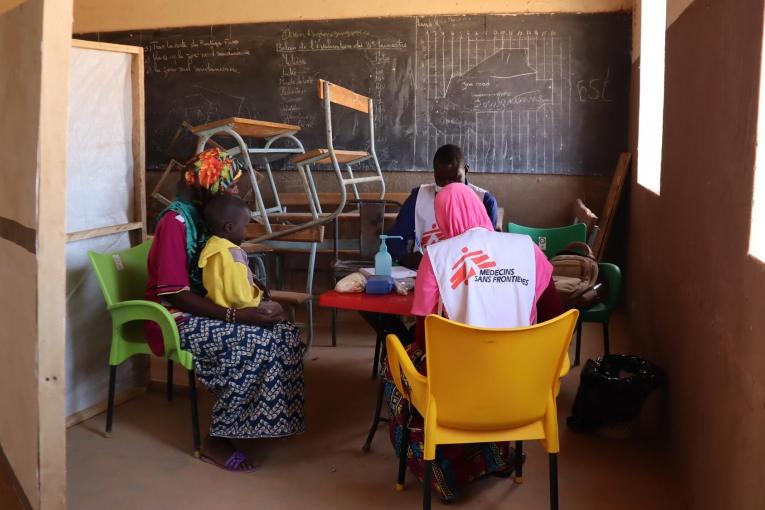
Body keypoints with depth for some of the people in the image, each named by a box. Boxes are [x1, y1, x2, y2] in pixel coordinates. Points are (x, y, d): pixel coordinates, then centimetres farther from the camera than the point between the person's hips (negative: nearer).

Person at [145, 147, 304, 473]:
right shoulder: (175, 222, -17)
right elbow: (176, 295, -24)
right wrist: (236, 316, -29)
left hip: (205, 311, 8)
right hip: (177, 320, -8)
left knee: (285, 334, -10)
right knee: (254, 343, -28)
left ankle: (265, 421, -1)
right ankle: (216, 442, -16)